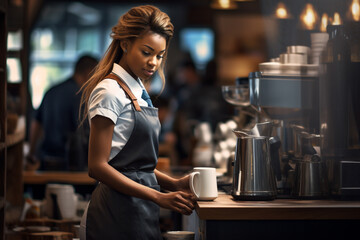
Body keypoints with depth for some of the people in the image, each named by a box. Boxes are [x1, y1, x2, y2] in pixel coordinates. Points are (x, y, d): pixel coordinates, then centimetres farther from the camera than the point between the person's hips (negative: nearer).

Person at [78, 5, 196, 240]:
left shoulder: (138, 92, 14)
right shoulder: (110, 92, -12)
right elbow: (98, 166, -17)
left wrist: (173, 183, 1)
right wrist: (159, 197, -19)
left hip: (140, 210, 8)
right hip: (117, 215, -8)